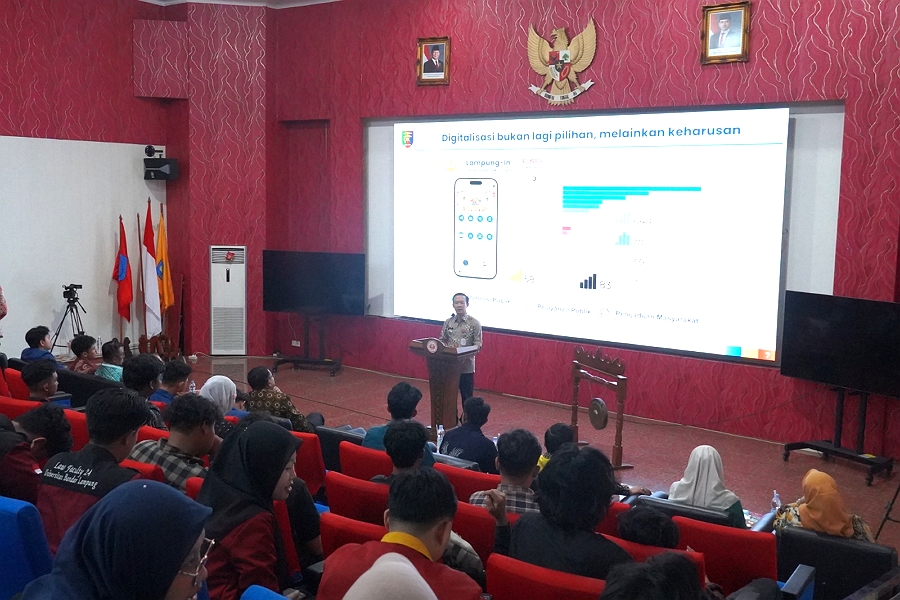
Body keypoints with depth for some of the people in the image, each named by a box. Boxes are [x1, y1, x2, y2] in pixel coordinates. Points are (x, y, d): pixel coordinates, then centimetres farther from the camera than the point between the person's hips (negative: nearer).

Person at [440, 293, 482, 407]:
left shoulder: (474, 323, -4)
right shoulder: (448, 322, 7)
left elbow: (478, 344, -7)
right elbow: (442, 340, 10)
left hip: (466, 366, -4)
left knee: (467, 398, 6)